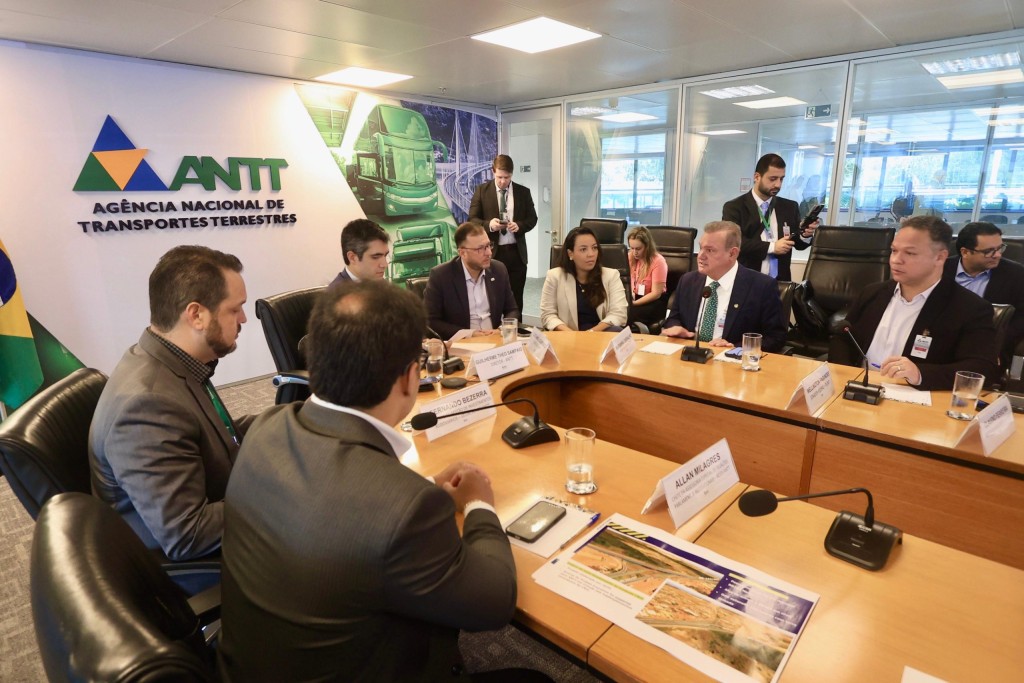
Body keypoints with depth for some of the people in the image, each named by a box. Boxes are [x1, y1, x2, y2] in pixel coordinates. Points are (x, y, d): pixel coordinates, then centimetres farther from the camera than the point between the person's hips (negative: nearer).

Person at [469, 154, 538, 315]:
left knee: (516, 298, 7)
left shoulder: (523, 192, 7)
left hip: (516, 252, 2)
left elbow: (532, 218, 8)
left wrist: (519, 225, -13)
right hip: (492, 251, -2)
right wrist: (489, 224, -20)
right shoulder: (482, 190, 2)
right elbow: (472, 219, 0)